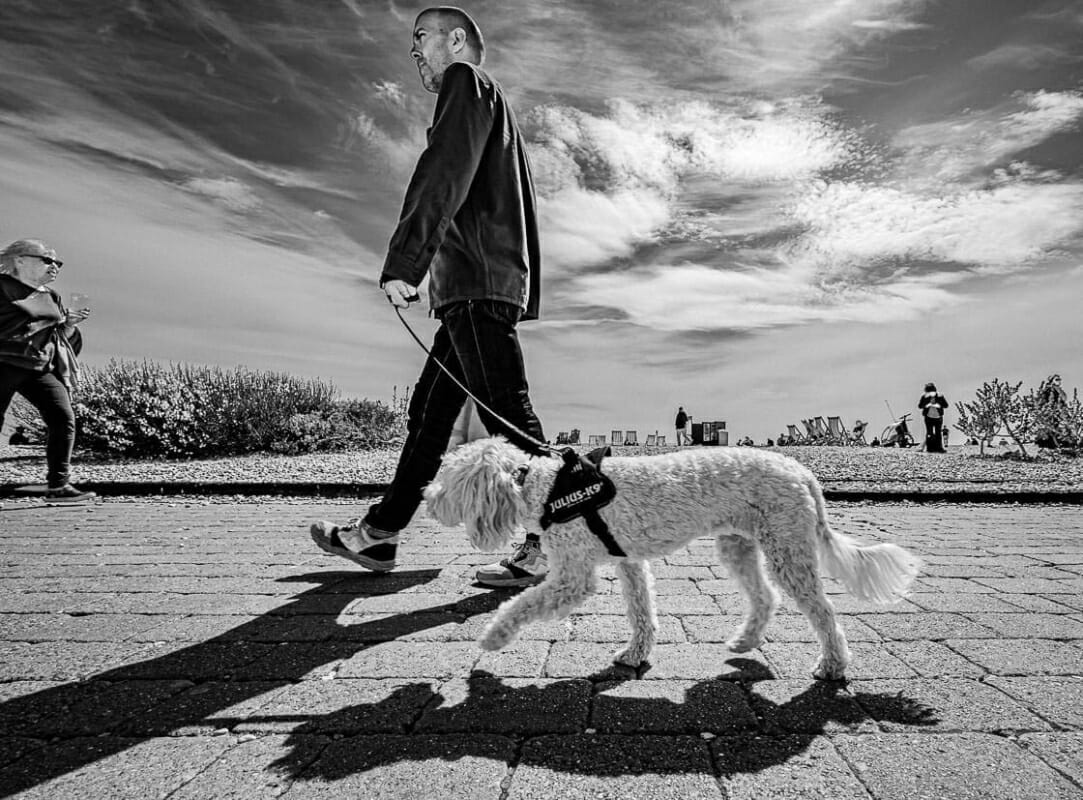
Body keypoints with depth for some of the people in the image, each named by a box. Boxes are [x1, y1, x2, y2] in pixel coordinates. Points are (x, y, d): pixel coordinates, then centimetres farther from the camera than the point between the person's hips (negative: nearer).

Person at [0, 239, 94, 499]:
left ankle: (58, 484, -5)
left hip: (41, 368, 5)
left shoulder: (51, 298, 19)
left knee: (64, 418, -11)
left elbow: (66, 341, 21)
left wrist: (69, 325, 3)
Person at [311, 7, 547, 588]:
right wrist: (525, 296, 22)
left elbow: (443, 176, -14)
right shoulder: (489, 105, 34)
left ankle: (553, 547, -9)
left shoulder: (467, 82, 5)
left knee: (507, 414, -13)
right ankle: (379, 533, 17)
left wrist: (402, 264, -21)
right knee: (430, 409, 9)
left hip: (477, 280, -10)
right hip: (473, 288, 10)